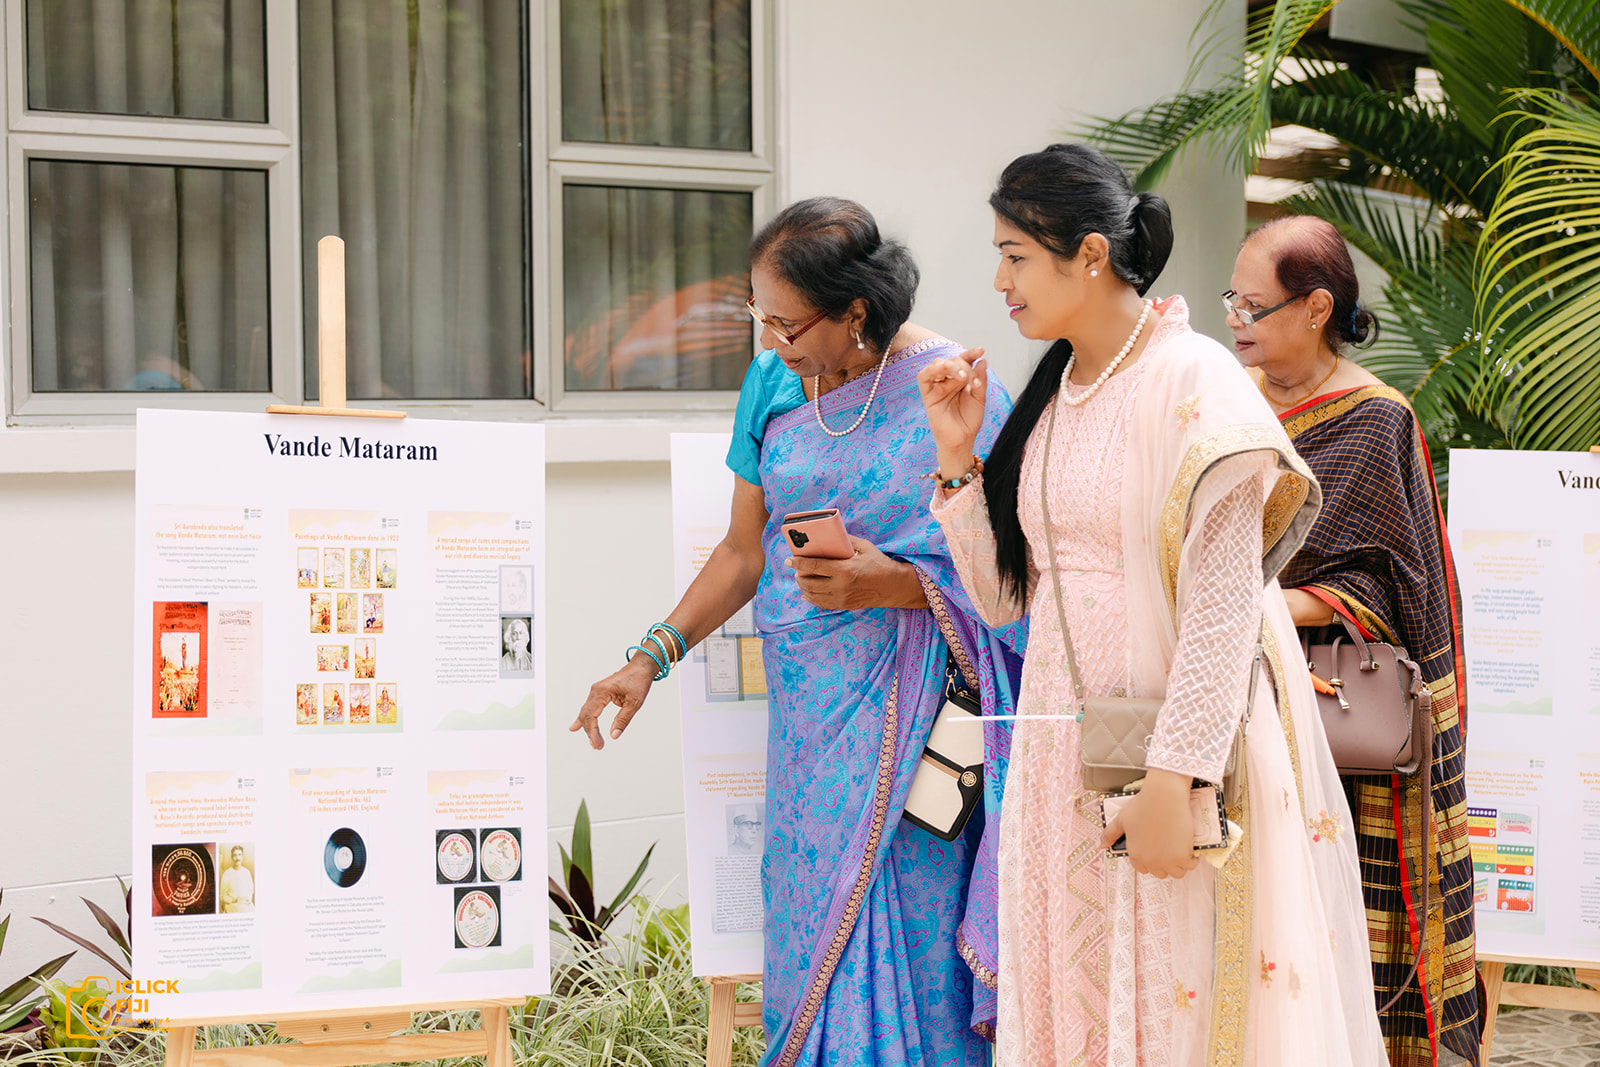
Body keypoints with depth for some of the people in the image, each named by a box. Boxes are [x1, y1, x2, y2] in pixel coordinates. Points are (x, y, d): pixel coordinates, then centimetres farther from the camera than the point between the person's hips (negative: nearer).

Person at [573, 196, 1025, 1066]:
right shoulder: (773, 383, 6)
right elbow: (744, 552, 13)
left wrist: (892, 584, -21)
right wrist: (650, 658, 4)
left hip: (903, 699, -5)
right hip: (806, 701, 5)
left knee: (896, 923, -6)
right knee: (807, 928, 6)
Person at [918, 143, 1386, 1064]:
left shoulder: (1193, 383, -11)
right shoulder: (1050, 395, 12)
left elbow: (1222, 608, -17)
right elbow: (1002, 595, 13)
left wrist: (1175, 776, -22)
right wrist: (958, 453, 3)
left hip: (1173, 750, -7)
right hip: (1063, 760, 7)